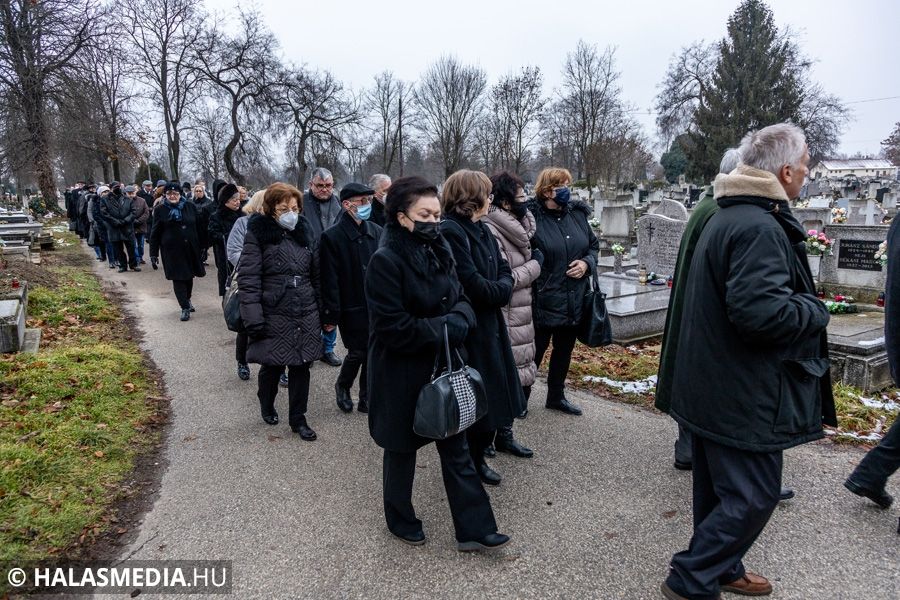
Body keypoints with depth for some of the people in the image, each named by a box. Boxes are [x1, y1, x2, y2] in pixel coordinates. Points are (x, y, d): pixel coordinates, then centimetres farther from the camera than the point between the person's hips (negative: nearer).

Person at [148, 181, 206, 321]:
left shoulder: (189, 207, 5)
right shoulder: (160, 210, -1)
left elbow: (198, 227, 9)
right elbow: (155, 234, 0)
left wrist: (202, 246, 5)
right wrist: (153, 254, -3)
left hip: (190, 249, 3)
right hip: (172, 250, -3)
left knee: (189, 276, 14)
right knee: (178, 278, -4)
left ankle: (187, 300, 36)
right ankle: (185, 308, 1)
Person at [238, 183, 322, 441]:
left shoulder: (305, 233, 8)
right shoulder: (258, 234, -8)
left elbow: (316, 275, 12)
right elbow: (248, 279, -12)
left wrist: (323, 311, 10)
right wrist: (254, 320, -18)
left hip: (306, 315, 4)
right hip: (274, 316, -4)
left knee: (301, 367, 8)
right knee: (272, 366, 11)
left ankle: (298, 418, 23)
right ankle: (267, 406, 40)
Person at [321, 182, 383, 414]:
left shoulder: (377, 232, 5)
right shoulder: (332, 236, -9)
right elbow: (329, 279, -11)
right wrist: (331, 315, -12)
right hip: (352, 308, -4)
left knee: (373, 352, 8)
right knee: (357, 352, 3)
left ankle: (366, 399, 24)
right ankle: (342, 386, 33)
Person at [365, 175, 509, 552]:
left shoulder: (439, 252, 3)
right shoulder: (385, 262, -19)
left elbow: (462, 302, 7)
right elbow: (395, 328, -22)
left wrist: (452, 325, -14)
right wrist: (442, 329, -17)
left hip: (443, 367, 7)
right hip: (401, 375, -6)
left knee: (456, 446, 12)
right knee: (402, 449, 14)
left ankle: (473, 528, 24)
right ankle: (400, 520, 37)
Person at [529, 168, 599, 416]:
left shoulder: (578, 214, 5)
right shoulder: (531, 218, -14)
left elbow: (594, 245, 15)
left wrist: (587, 263, -4)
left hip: (574, 301, 6)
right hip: (544, 301, -6)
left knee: (564, 351, 20)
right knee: (534, 353, 7)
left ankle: (556, 396, 39)